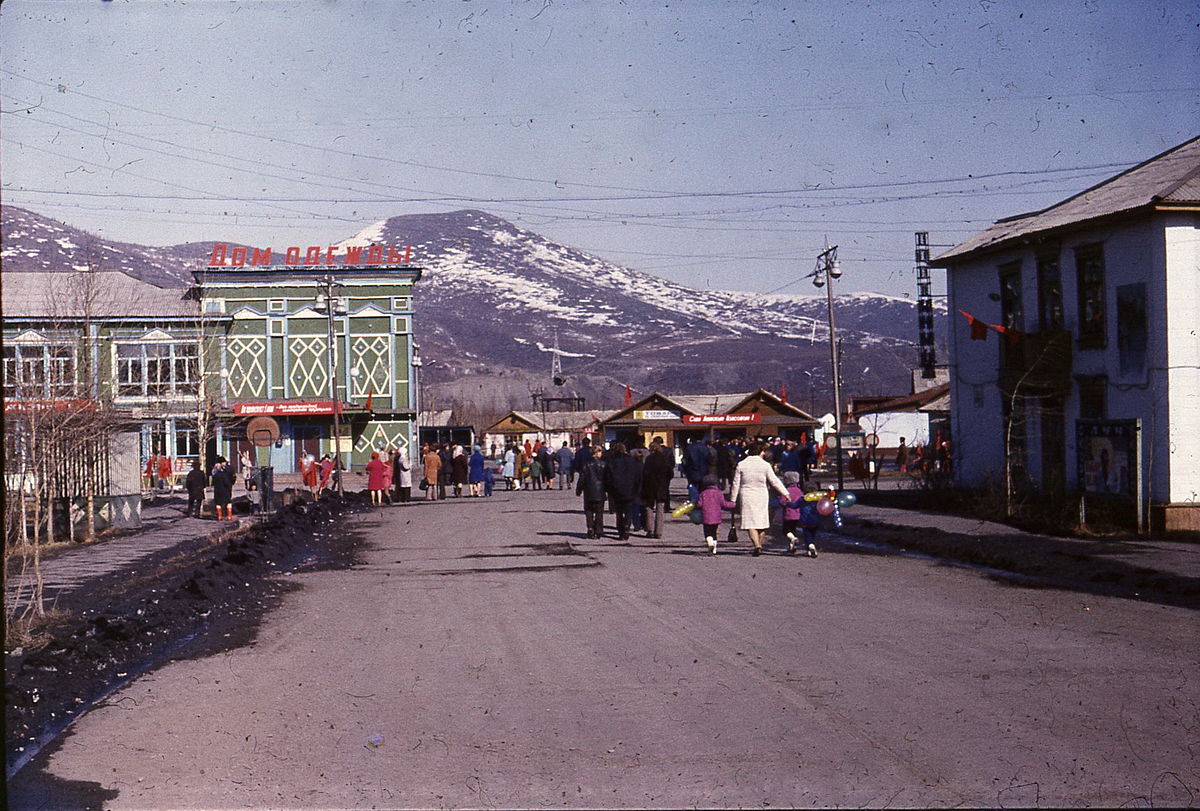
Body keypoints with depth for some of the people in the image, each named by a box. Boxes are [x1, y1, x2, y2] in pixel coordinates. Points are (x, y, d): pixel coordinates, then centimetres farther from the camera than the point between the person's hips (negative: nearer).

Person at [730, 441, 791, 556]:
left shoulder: (741, 465, -2)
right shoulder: (765, 465, -4)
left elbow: (736, 484, 0)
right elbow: (774, 481, -2)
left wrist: (733, 500, 7)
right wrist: (785, 493, 5)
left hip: (746, 497, -1)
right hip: (762, 497, 1)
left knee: (750, 522, -2)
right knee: (761, 521, 14)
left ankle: (757, 546, -18)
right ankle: (759, 545, 19)